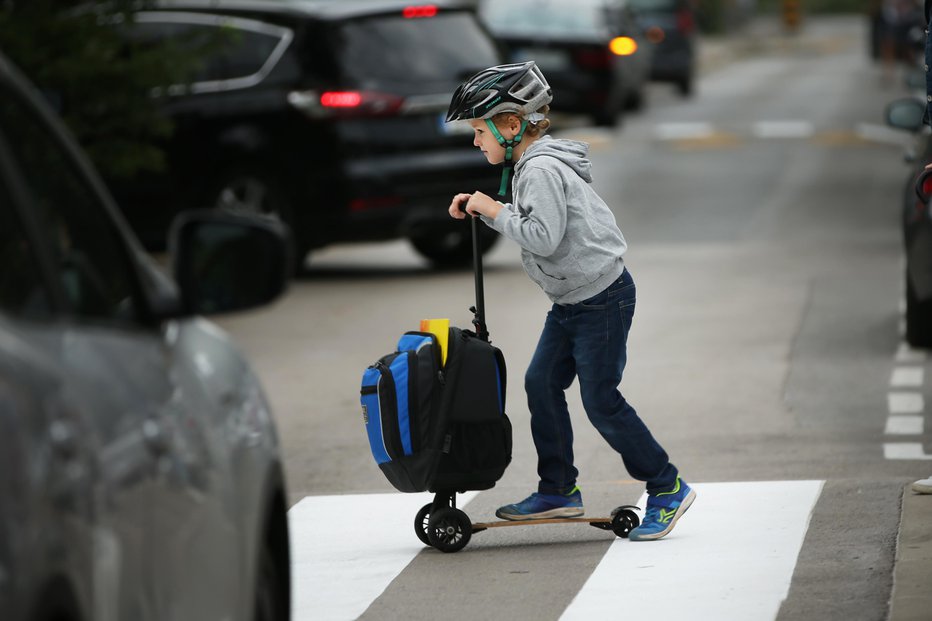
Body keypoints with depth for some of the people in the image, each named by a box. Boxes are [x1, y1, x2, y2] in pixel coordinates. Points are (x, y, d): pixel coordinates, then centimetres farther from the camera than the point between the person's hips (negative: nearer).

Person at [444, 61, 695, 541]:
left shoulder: (542, 169, -22)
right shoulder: (528, 165, 9)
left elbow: (543, 236, -29)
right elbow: (528, 223, 18)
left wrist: (496, 212, -18)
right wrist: (481, 209, 6)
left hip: (602, 300, -10)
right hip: (572, 300, 10)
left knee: (602, 401, -5)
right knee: (541, 384, 9)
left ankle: (667, 489, 5)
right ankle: (559, 489, 17)